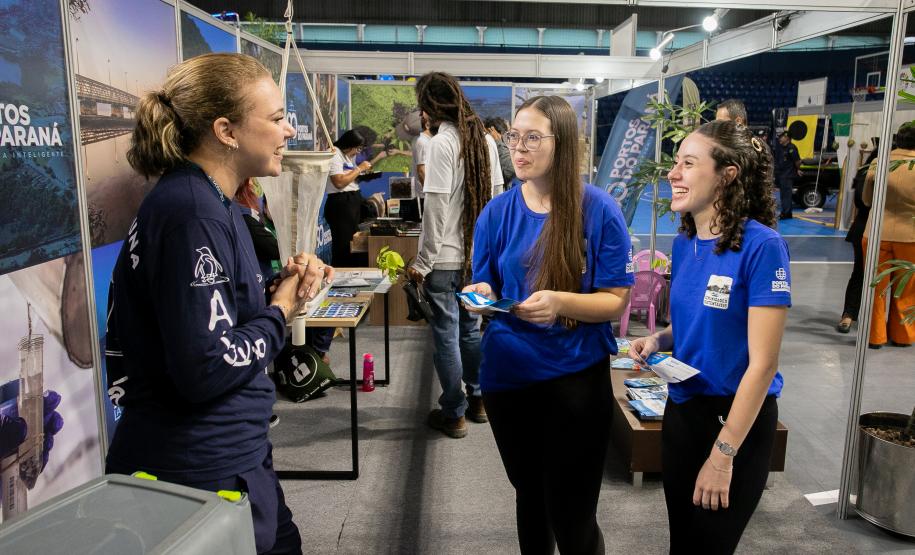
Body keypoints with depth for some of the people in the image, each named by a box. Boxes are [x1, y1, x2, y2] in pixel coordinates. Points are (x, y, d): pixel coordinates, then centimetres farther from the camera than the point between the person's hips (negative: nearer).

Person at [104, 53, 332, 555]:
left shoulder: (206, 201, 7)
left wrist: (278, 289, -2)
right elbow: (205, 370, -28)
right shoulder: (193, 215, -24)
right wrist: (281, 309, -13)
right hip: (200, 474, -9)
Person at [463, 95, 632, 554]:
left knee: (572, 517, 7)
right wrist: (481, 296, -18)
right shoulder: (497, 212, -1)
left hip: (576, 378, -3)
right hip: (508, 376, 4)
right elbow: (486, 291, 6)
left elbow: (615, 300, -10)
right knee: (529, 497, 23)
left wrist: (559, 301, -28)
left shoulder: (598, 210, -11)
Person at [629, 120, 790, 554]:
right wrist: (658, 340, -5)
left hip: (738, 419, -6)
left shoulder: (761, 245, -21)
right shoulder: (684, 242, 1)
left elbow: (763, 363, -21)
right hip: (680, 408, 6)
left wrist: (723, 454, -18)